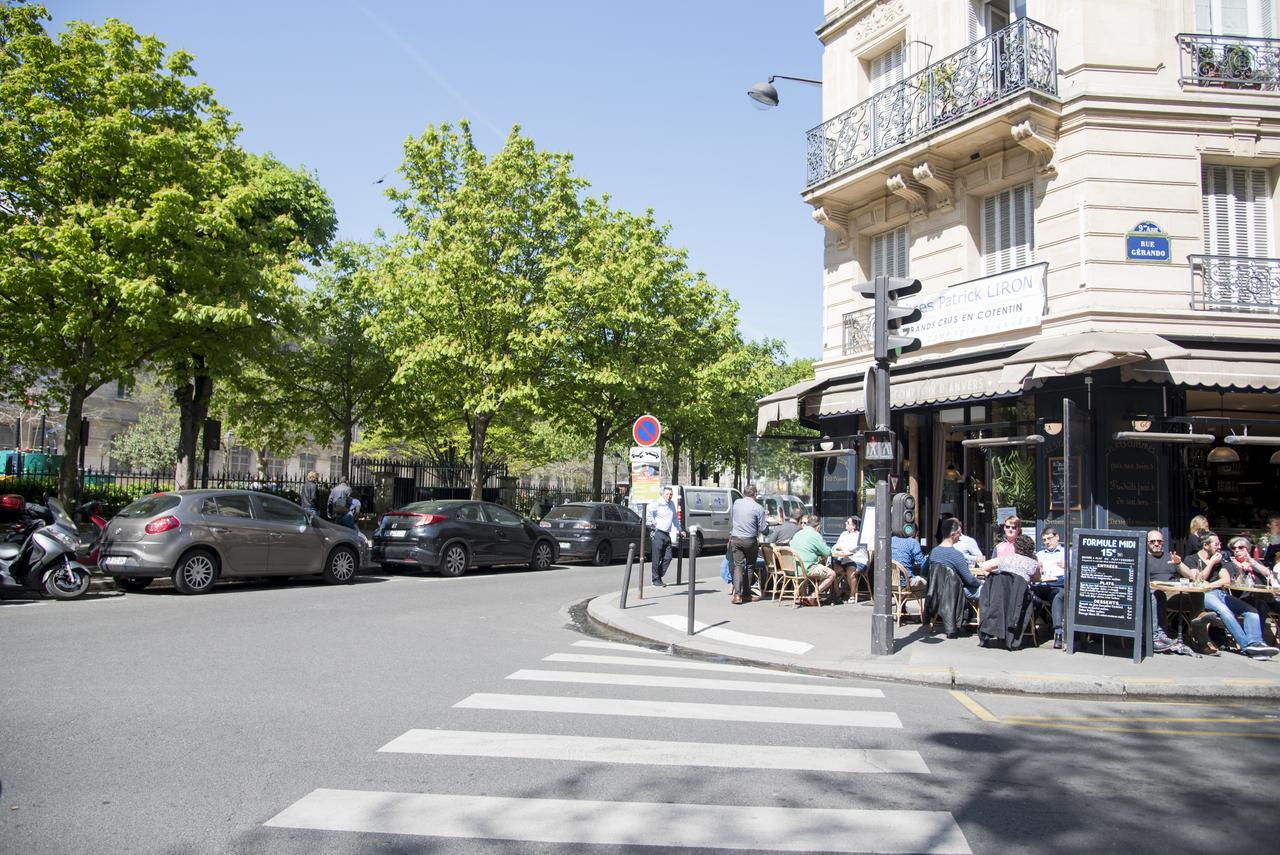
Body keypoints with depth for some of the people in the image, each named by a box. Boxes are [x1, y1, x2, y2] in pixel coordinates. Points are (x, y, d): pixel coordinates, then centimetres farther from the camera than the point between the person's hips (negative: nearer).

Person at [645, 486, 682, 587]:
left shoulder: (672, 504, 17)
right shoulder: (657, 504, -10)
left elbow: (675, 518, 31)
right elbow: (648, 512, -25)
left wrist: (679, 530, 30)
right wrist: (651, 524, -19)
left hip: (667, 534, 8)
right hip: (657, 534, -8)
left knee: (668, 557, 5)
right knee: (656, 558, -3)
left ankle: (658, 576, 18)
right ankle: (656, 580, 5)